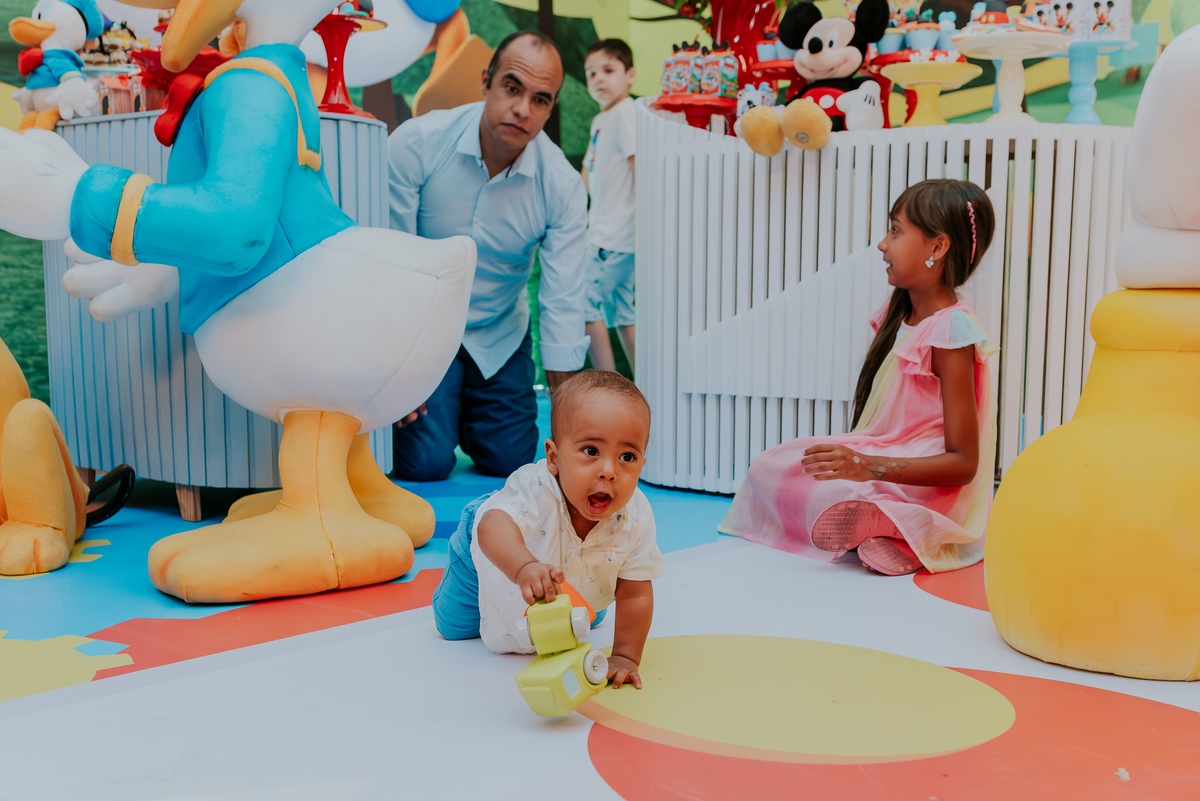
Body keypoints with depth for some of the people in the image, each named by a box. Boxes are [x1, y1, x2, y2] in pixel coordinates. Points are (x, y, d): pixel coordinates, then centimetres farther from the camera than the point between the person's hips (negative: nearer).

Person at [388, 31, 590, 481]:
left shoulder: (563, 188, -18)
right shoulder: (414, 144, -21)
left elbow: (562, 304, -16)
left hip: (499, 337, 3)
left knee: (511, 462, 2)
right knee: (426, 463, -11)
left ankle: (464, 409, 33)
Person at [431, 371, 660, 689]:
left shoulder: (636, 518, -37)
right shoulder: (535, 490, -49)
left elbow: (634, 594, -28)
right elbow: (495, 524, -69)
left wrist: (625, 656, -30)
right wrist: (524, 567, -88)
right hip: (490, 556, -3)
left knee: (589, 620, 31)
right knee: (453, 627, 16)